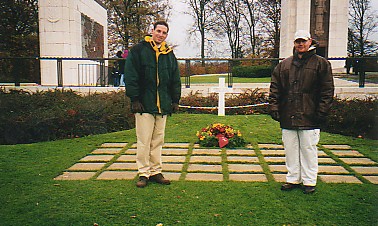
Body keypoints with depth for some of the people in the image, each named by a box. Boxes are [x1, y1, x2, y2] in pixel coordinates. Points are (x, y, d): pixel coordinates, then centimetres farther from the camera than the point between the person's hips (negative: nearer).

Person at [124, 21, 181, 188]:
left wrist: (175, 100, 12)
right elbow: (130, 76, -4)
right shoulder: (138, 50, 1)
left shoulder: (169, 54, 16)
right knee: (144, 141, -2)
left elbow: (175, 79, 19)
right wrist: (135, 99, -10)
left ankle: (155, 171, 19)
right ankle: (143, 173, 8)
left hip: (163, 105, 5)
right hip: (144, 104, -5)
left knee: (158, 140, 10)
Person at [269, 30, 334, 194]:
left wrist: (321, 113, -9)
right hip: (287, 118, 4)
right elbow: (274, 89, 12)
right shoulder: (284, 65, 12)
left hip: (309, 118, -3)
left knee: (308, 150, 3)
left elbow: (327, 91, -2)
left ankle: (309, 181, 17)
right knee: (291, 150, 11)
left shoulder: (321, 64, 3)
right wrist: (274, 107, 2)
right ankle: (293, 179, 24)